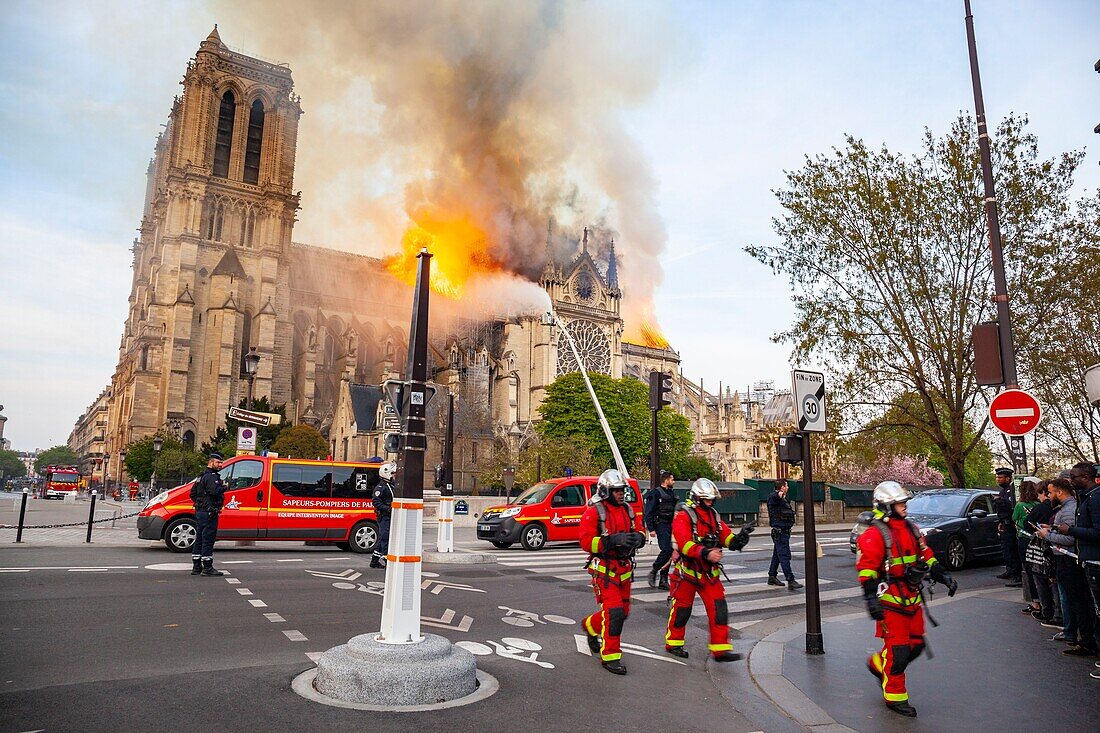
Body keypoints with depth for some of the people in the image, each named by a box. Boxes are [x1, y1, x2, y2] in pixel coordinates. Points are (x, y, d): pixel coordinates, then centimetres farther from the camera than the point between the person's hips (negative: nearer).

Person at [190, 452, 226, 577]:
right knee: (208, 540, -6)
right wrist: (224, 487, -12)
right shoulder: (212, 476, -14)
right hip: (209, 513, -10)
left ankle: (196, 567, 20)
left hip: (199, 511, 10)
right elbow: (215, 491, -30)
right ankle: (208, 568, -3)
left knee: (199, 539, 14)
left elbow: (192, 493, 24)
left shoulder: (202, 476, 19)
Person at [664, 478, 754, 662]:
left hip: (709, 572, 6)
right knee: (682, 609, 7)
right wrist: (705, 553, -37)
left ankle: (720, 649, 4)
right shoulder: (683, 516, -13)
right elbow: (684, 543, -26)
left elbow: (726, 537, 4)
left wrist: (739, 538, -17)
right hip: (688, 571, -6)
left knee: (718, 608, -2)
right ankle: (673, 643, 25)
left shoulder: (714, 516, 10)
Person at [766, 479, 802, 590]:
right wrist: (779, 495, -61)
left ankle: (772, 577, 26)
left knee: (777, 555, 17)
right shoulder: (774, 497, -16)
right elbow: (773, 497, -42)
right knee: (785, 556, -13)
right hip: (780, 532, -11)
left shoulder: (783, 499, 16)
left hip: (783, 531, 11)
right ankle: (791, 581, -16)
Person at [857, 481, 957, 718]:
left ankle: (878, 664, 37)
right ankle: (894, 696, 13)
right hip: (890, 602, -8)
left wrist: (943, 576, 9)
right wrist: (871, 597, -26)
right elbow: (866, 568, -20)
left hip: (912, 599, 8)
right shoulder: (874, 534, -15)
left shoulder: (911, 529, 11)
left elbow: (926, 556, 20)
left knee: (916, 643, 15)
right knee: (897, 649, -3)